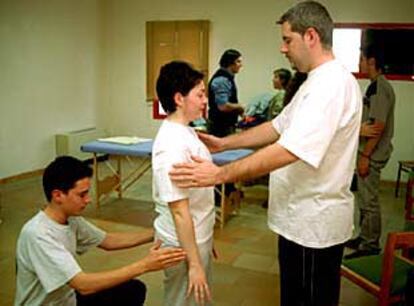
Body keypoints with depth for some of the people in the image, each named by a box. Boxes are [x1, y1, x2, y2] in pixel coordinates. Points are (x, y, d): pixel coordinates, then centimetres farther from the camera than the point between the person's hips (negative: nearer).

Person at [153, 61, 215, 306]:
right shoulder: (172, 145, -26)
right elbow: (179, 210, -24)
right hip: (184, 243, -9)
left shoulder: (185, 131, 4)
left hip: (198, 238, 9)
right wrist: (194, 263, -19)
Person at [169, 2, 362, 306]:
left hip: (313, 223, -10)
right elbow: (278, 126, 15)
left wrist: (219, 174, -30)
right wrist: (224, 143, 7)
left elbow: (288, 151, -32)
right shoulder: (318, 82, 12)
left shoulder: (332, 84, -24)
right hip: (302, 216, 10)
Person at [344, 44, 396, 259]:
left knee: (369, 200, -1)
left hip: (372, 154, -10)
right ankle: (365, 237, 29)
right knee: (364, 198, 17)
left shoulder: (380, 87, -17)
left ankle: (370, 245, 10)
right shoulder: (376, 86, 13)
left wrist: (365, 156, -21)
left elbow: (378, 126, -22)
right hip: (369, 152, 10)